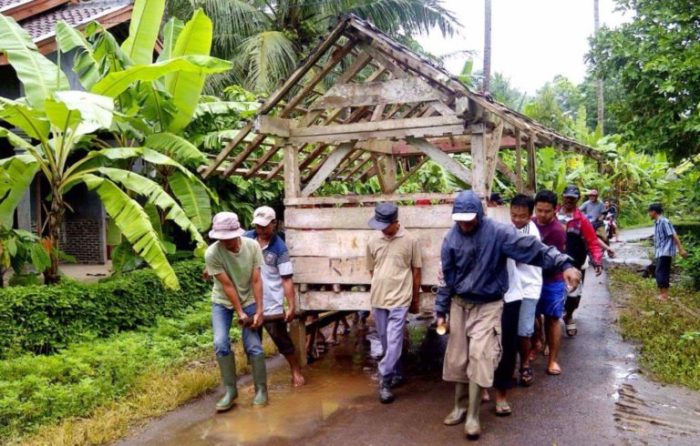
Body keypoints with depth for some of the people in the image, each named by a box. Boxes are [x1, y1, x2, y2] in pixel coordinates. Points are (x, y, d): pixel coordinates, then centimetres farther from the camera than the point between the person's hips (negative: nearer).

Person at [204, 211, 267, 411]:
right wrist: (240, 313, -20)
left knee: (253, 345, -6)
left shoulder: (252, 246, -21)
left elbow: (256, 280, -16)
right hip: (222, 302, 0)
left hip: (248, 299, 0)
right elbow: (227, 285, -22)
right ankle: (230, 390, 3)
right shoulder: (212, 253, -25)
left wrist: (259, 310, -19)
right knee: (221, 343, -14)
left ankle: (261, 389, 11)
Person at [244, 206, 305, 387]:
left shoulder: (279, 248, -14)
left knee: (281, 338, 4)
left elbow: (287, 279, -14)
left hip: (271, 303, -4)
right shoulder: (247, 238, -3)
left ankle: (296, 371, 23)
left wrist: (291, 306, -17)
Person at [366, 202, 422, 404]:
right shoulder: (373, 242, 3)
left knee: (394, 341, -6)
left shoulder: (410, 241, -6)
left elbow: (416, 272, 0)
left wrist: (415, 299, 4)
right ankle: (396, 374, 29)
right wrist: (380, 289, 14)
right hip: (378, 299, 4)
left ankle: (385, 381, -1)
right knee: (386, 341, 13)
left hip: (400, 299, -4)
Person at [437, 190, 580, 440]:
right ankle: (460, 407, 28)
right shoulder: (451, 238, -3)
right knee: (457, 358, 9)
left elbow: (532, 248, -21)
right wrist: (441, 311, 7)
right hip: (459, 305, 4)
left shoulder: (497, 232, -14)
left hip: (488, 306, -3)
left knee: (479, 359, -8)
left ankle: (473, 416, 5)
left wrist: (563, 264, -33)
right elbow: (446, 277, 4)